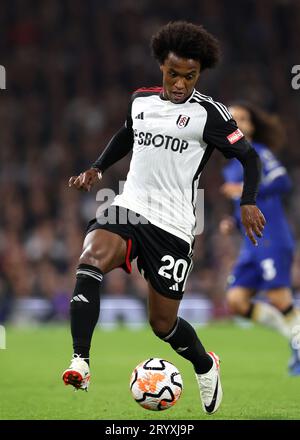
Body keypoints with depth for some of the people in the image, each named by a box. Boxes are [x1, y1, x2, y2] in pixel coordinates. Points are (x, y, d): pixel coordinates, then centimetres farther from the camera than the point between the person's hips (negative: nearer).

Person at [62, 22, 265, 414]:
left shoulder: (209, 113, -5)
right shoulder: (140, 100, 10)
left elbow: (248, 156, -2)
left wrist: (248, 202, -17)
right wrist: (97, 169, 17)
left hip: (172, 225, -3)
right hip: (128, 208, 3)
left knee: (163, 323, 4)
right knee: (89, 264, -30)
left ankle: (206, 367, 37)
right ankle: (80, 363, -34)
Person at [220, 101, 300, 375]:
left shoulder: (259, 153, -3)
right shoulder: (232, 167, 21)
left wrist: (246, 190, -25)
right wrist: (234, 222, 11)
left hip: (273, 240, -8)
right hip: (252, 247, 8)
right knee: (236, 301, -3)